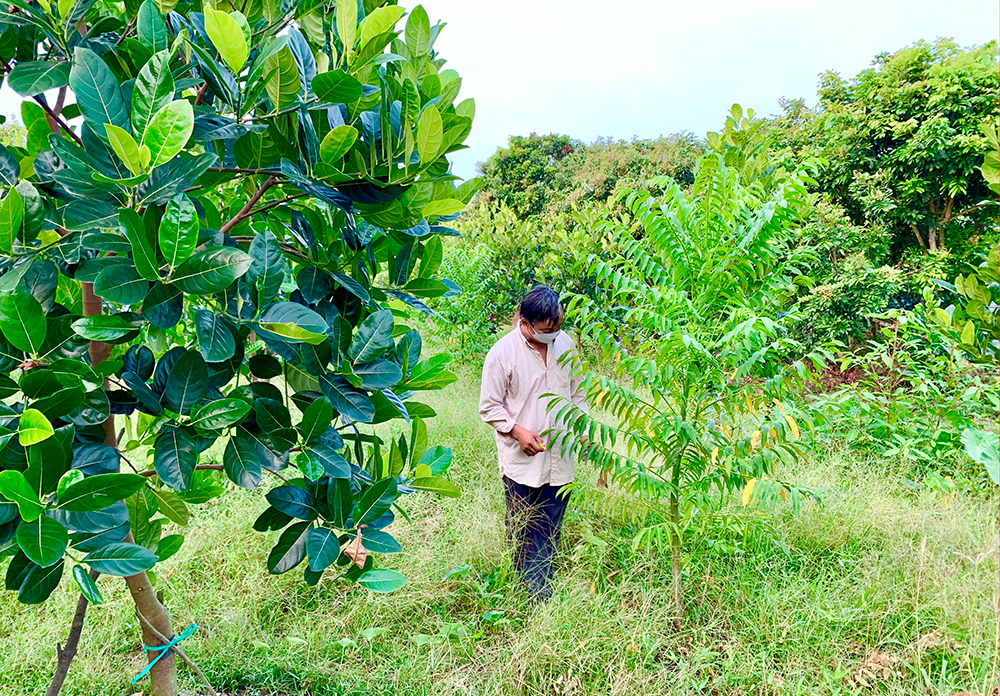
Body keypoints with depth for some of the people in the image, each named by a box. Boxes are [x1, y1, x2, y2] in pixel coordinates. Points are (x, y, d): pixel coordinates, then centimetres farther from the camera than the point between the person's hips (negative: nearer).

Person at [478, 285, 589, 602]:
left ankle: (543, 583, 30)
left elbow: (577, 390, 17)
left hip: (559, 458, 4)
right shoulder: (502, 353, -13)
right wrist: (518, 431, -17)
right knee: (524, 531, 4)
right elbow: (489, 407, -6)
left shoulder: (565, 342, 2)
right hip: (522, 460, -4)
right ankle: (535, 593, 19)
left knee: (550, 531, 13)